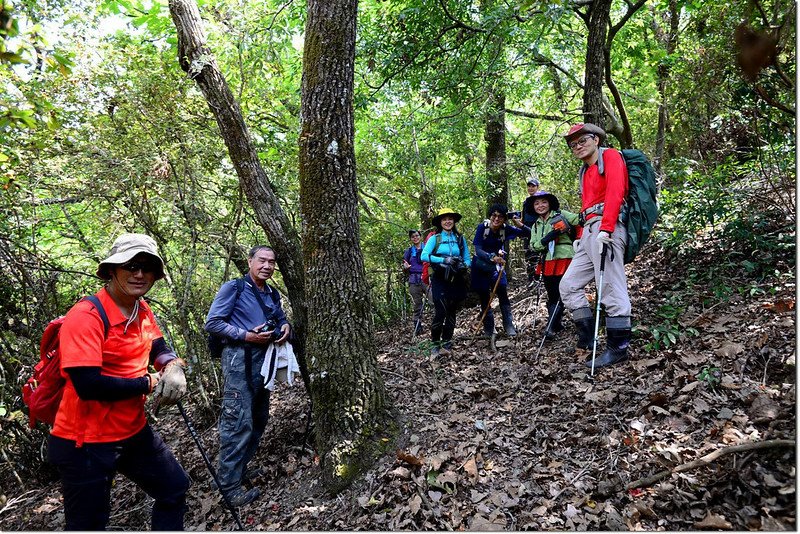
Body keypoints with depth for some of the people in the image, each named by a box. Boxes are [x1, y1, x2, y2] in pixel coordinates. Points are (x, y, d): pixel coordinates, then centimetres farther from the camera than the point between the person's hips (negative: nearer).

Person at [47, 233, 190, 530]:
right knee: (89, 525, 9)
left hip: (134, 431, 8)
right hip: (86, 442, -7)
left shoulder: (142, 310, 1)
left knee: (175, 490, 17)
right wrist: (150, 383, -17)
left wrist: (173, 366, -11)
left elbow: (158, 347, 14)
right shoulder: (86, 316, -23)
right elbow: (88, 385, -29)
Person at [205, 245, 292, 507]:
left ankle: (241, 468, 30)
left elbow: (281, 318, 27)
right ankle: (229, 485, 0)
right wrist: (246, 335, -17)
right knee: (238, 422, -9)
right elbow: (212, 323, -10)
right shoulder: (233, 288, -6)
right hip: (239, 360, -8)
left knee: (259, 419, 15)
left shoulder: (272, 294, 14)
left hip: (263, 360, 8)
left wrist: (285, 326, 2)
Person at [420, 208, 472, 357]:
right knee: (440, 312, -12)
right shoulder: (434, 238, 2)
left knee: (452, 312, 5)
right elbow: (424, 256, -11)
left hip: (456, 281, 3)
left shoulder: (460, 239, 10)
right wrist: (444, 260, -20)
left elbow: (467, 260, 9)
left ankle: (446, 344, 13)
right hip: (440, 281, -3)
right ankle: (435, 344, 2)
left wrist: (462, 265, -14)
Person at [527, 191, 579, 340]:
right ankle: (556, 324, 23)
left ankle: (551, 327, -7)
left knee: (560, 293, -10)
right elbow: (533, 246, 3)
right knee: (551, 294, 12)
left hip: (563, 259, -6)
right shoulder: (535, 226, 16)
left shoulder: (561, 214, 1)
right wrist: (546, 239, -12)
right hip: (547, 263, 6)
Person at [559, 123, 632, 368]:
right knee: (568, 285, 5)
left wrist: (605, 229, -22)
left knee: (610, 289, -11)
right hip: (589, 232, 9)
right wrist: (581, 237, 16)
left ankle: (617, 348, -6)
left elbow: (615, 192, -12)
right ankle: (587, 337, 7)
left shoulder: (610, 156, 3)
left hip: (607, 228, -9)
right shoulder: (585, 171, 28)